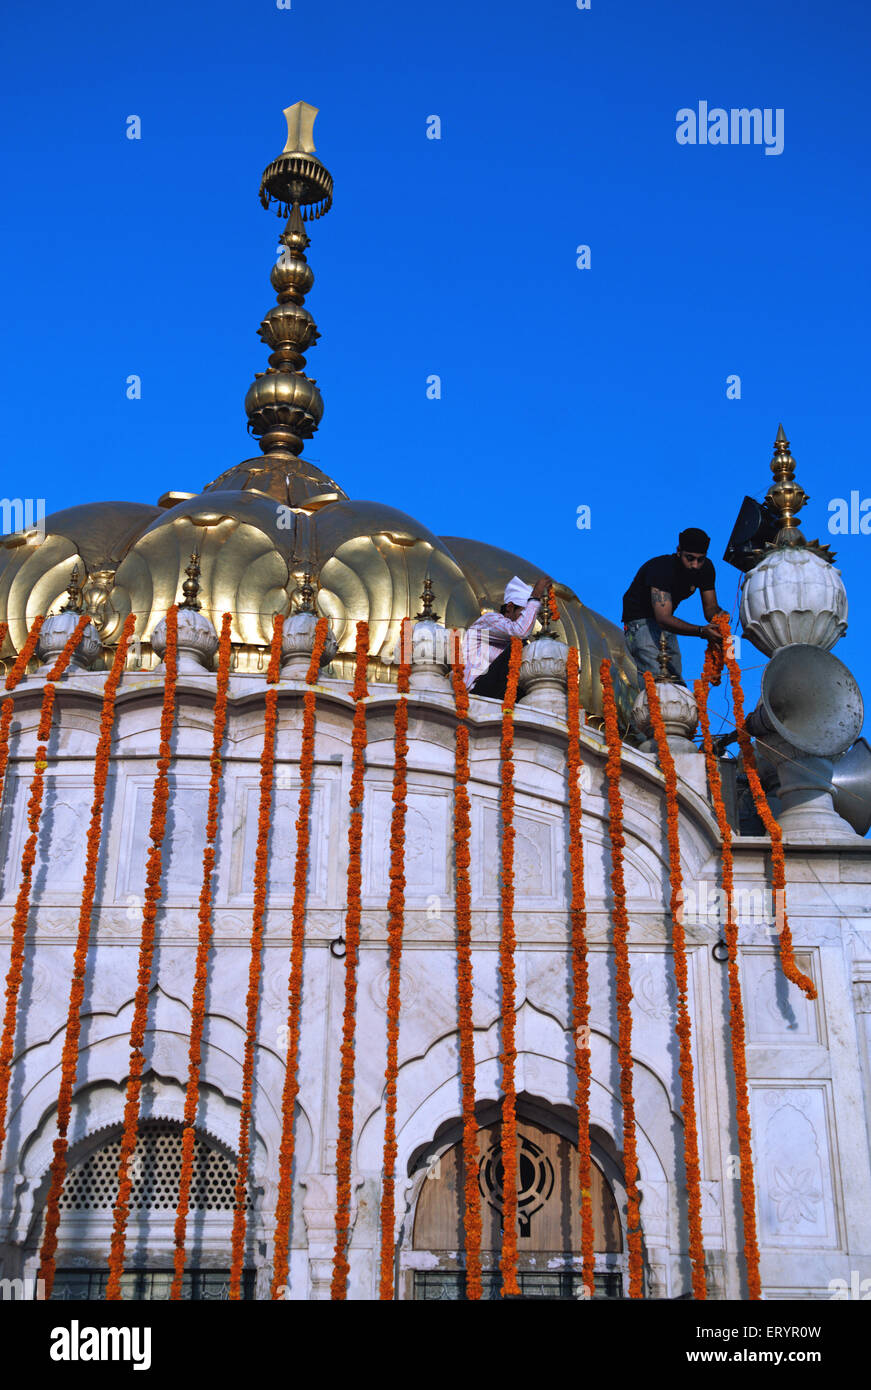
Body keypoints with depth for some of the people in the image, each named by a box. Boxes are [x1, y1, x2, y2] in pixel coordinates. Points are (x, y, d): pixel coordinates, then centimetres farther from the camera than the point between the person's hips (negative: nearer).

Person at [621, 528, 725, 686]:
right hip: (641, 622, -8)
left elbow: (710, 607, -2)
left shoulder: (706, 568, -9)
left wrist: (721, 616, -27)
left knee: (677, 684, 7)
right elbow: (663, 619, -38)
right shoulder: (661, 568, -30)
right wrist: (701, 631, -50)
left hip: (666, 625, 8)